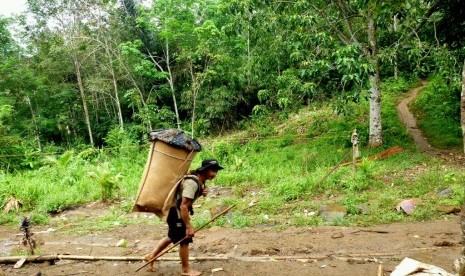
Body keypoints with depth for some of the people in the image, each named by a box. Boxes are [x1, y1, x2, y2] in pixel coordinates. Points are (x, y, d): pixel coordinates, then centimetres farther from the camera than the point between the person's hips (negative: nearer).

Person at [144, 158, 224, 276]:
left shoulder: (200, 180, -2)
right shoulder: (192, 182, -30)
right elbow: (183, 206, -32)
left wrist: (203, 192, -6)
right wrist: (188, 226, -28)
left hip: (178, 212, 10)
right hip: (178, 213, -10)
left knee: (172, 237, 23)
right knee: (184, 241, 3)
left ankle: (151, 256, 35)